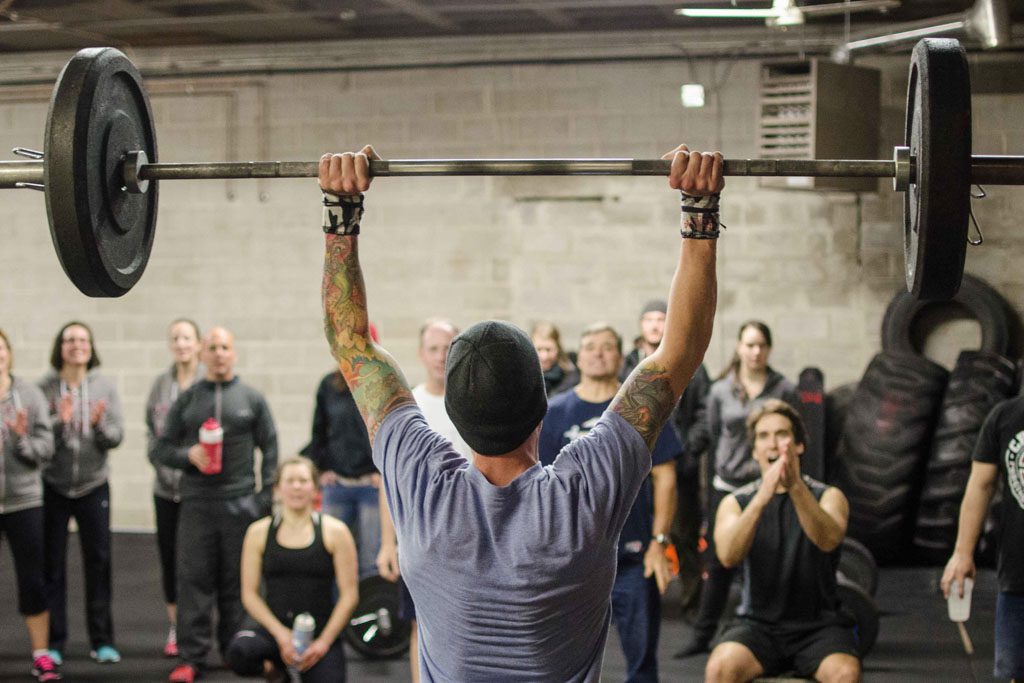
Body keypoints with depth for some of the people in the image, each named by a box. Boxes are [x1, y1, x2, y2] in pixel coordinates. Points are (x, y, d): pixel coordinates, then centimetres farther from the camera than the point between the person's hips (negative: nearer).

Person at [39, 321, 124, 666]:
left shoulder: (105, 387, 0)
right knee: (52, 565, 4)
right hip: (53, 486, -1)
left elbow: (116, 436, -3)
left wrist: (99, 424, -23)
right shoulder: (44, 387, -5)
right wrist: (58, 421, -24)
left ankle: (102, 640, 14)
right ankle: (53, 642, 13)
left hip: (94, 486, 1)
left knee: (98, 562, 5)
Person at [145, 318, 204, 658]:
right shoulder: (161, 384, 7)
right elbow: (151, 430, 12)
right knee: (169, 557, 10)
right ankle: (174, 627, 21)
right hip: (167, 485, 5)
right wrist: (160, 463, 1)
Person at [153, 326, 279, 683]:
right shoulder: (186, 400, 9)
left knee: (237, 582, 5)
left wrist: (267, 497, 0)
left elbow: (269, 449, 7)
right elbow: (163, 449, 9)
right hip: (197, 503, 0)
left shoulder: (252, 399, 7)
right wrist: (189, 455, -12)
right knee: (194, 580, -3)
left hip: (241, 503, 0)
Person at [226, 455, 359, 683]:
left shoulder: (334, 532, 0)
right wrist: (281, 634, -11)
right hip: (274, 628, 0)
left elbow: (349, 594, -2)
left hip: (321, 632, 0)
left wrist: (323, 642, -10)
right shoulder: (259, 532, 3)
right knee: (240, 651, -34)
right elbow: (249, 593, 2)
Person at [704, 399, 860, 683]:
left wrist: (796, 488, -37)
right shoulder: (735, 502, 6)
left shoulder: (829, 497, 5)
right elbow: (728, 556, -16)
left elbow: (829, 540, -20)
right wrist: (762, 498, -31)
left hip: (818, 627, 0)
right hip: (758, 624, 1)